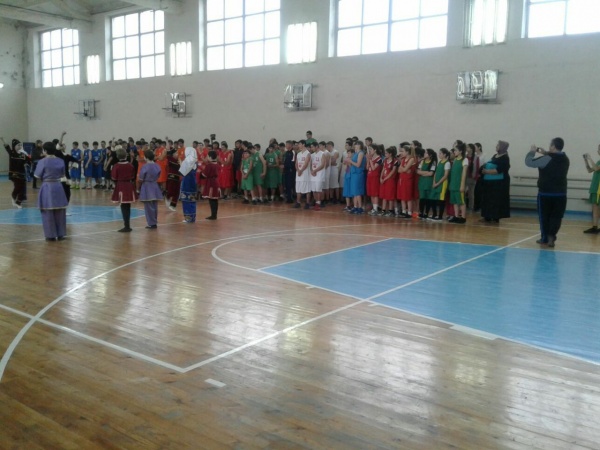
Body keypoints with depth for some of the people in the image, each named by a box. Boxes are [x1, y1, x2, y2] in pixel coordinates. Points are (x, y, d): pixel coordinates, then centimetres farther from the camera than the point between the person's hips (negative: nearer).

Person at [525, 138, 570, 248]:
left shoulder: (547, 159, -16)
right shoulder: (565, 159, 5)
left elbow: (529, 162, -10)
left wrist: (532, 152, 6)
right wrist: (546, 154, 18)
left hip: (545, 193, -4)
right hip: (561, 194, 4)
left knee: (544, 216, 9)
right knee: (556, 216, 5)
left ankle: (545, 238, 17)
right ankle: (551, 236, -9)